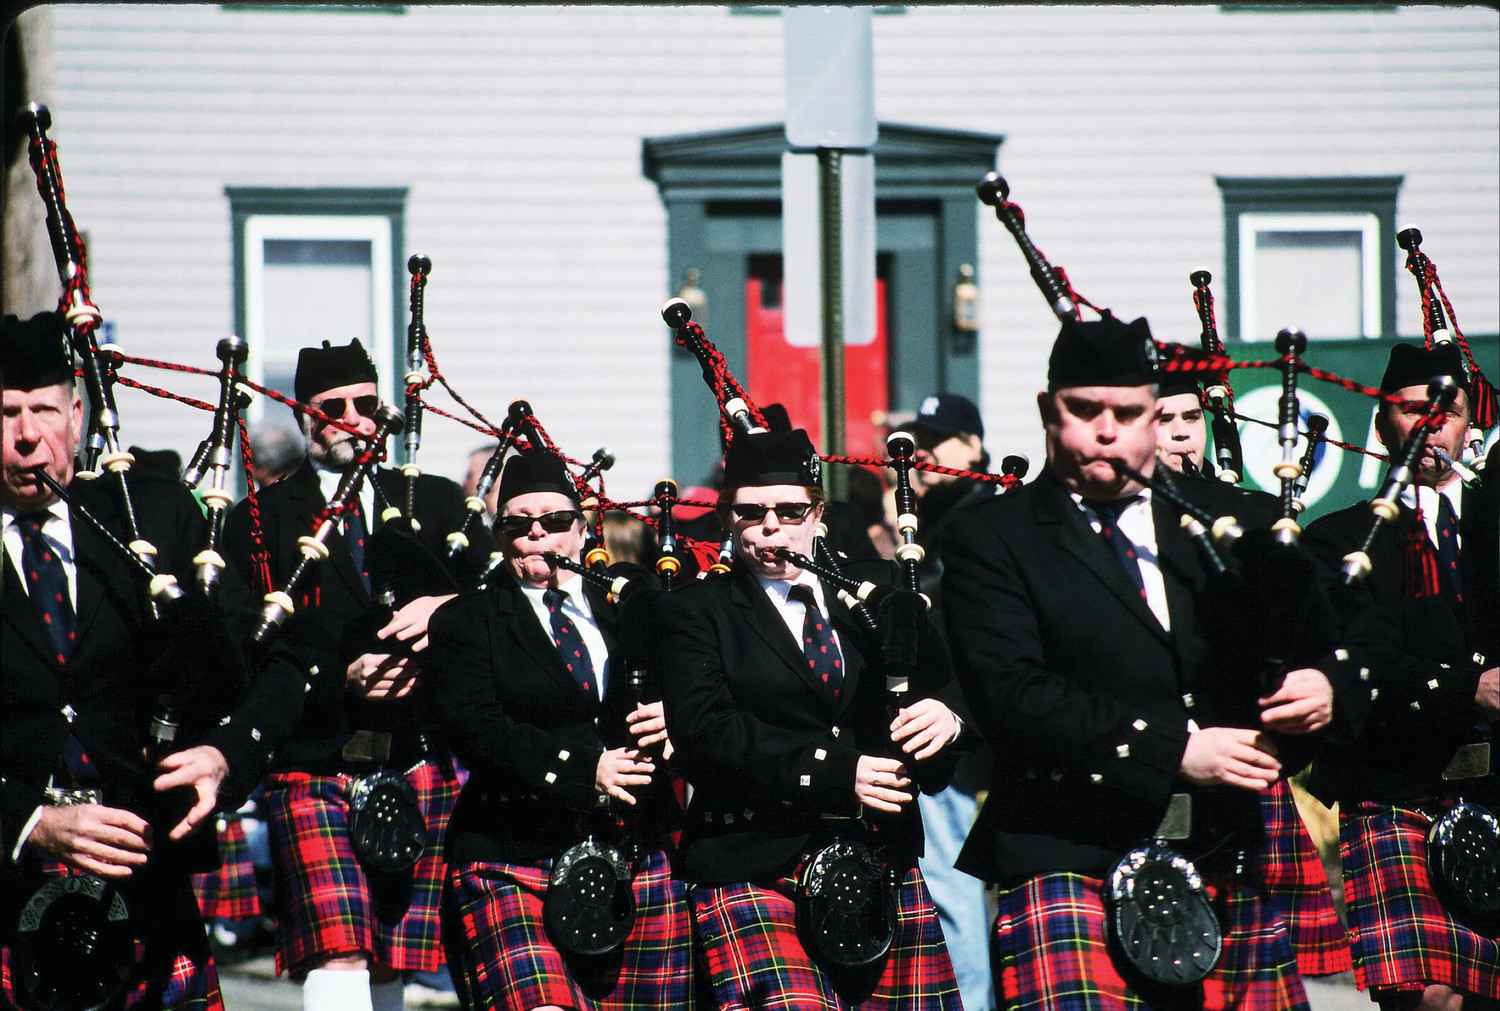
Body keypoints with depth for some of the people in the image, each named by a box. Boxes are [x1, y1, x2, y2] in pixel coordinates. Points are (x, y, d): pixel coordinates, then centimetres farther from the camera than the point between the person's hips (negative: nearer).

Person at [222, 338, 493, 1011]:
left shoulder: (437, 503, 16)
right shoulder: (258, 523, 7)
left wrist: (448, 609, -14)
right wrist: (340, 679, -16)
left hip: (423, 771, 3)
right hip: (315, 772, -3)